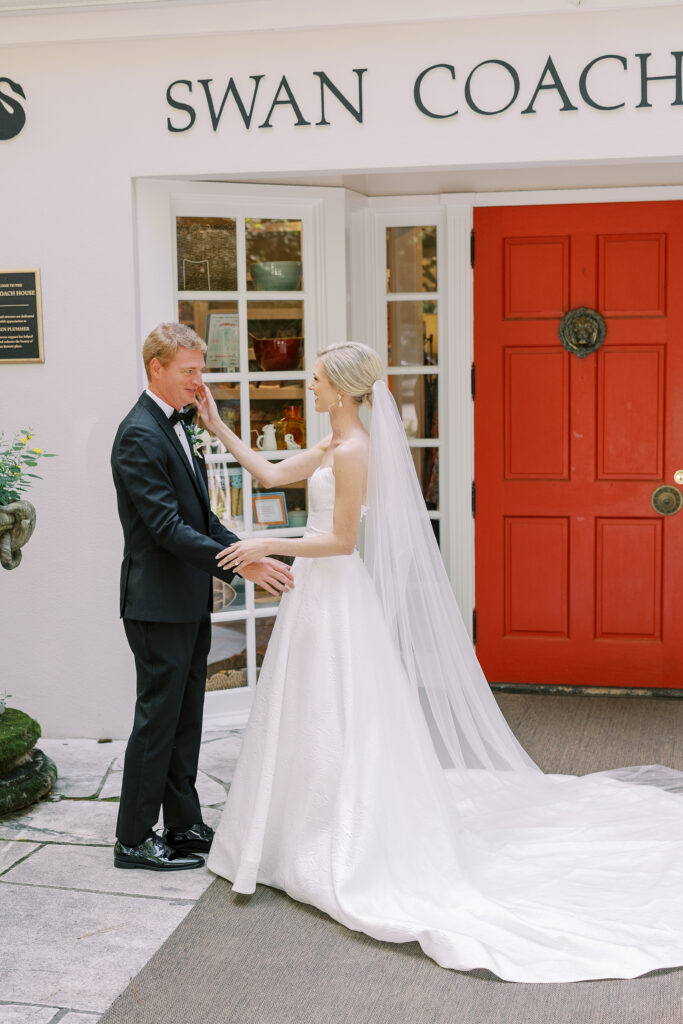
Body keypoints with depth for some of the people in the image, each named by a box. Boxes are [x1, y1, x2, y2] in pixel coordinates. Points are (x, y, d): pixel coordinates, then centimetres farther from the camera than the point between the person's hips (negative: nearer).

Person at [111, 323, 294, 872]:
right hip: (159, 603, -9)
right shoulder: (140, 435, -18)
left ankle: (185, 825, 26)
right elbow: (168, 527, -24)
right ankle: (134, 840, 12)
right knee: (158, 718, 0)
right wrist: (241, 564, -26)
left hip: (189, 601, 9)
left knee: (185, 718, 15)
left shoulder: (176, 427, 13)